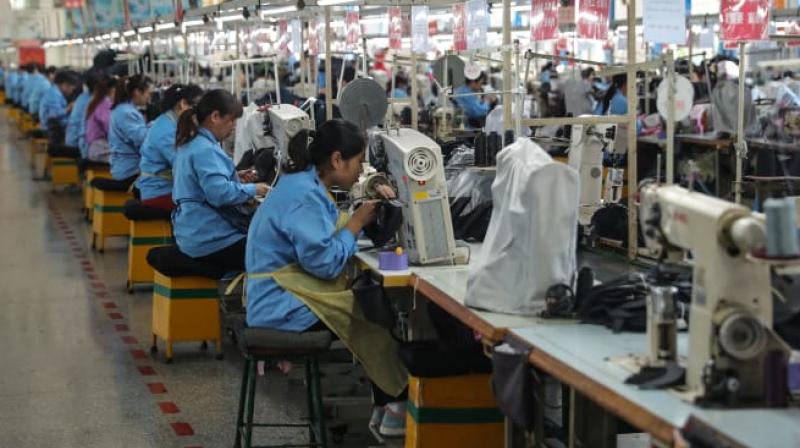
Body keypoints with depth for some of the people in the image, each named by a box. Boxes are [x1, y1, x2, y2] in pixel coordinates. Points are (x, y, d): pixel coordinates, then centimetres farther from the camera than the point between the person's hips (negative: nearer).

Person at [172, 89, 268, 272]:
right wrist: (253, 189, -16)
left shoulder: (190, 143, 12)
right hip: (209, 240, -10)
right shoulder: (205, 150, -20)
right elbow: (220, 193, -29)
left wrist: (234, 177, 14)